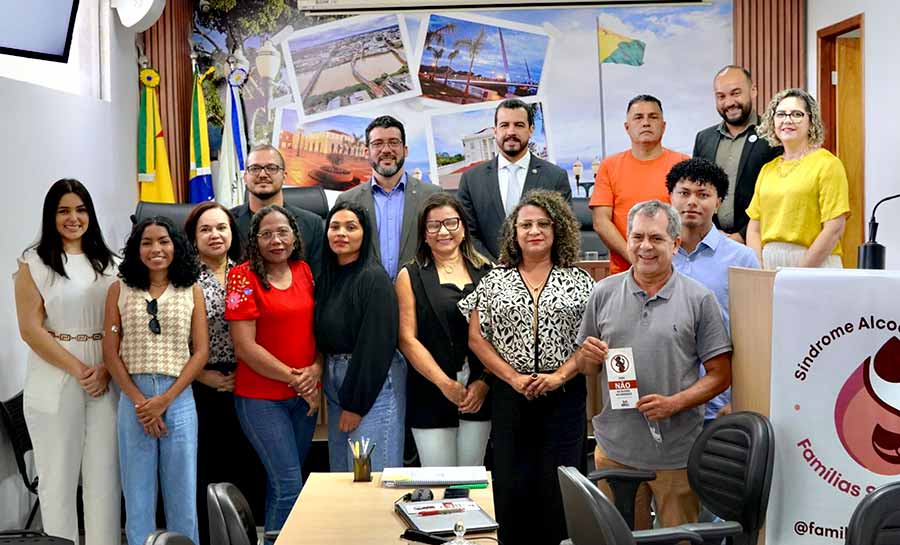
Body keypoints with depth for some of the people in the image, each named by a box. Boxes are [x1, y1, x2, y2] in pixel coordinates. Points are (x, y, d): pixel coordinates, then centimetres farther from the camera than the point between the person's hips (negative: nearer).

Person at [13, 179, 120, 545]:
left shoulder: (109, 263, 11)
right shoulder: (33, 263, 2)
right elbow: (30, 329, -5)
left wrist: (106, 370, -8)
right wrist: (78, 369, -11)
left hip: (107, 380, 3)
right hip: (54, 382, -2)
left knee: (104, 472, 3)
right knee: (58, 475, 3)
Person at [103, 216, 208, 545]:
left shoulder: (192, 291, 5)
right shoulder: (120, 290, 6)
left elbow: (201, 351, 0)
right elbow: (111, 352, 2)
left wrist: (165, 400, -9)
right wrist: (139, 400, -8)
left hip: (179, 398, 0)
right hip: (133, 398, 0)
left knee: (182, 491, 5)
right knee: (137, 490, 7)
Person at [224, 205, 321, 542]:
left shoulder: (304, 271, 7)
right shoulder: (244, 276, -9)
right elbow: (245, 346, -13)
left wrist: (315, 370, -8)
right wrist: (294, 378, -13)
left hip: (305, 395, 5)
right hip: (261, 398, -5)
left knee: (281, 482, 14)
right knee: (290, 486, -6)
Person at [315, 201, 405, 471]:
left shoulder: (374, 278, -12)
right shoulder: (328, 277, 11)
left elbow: (377, 345, -16)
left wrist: (355, 403, -15)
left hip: (374, 383, -8)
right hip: (335, 381, 8)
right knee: (341, 472, 12)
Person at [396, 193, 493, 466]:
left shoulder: (485, 272, 7)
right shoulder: (411, 276, 3)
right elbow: (407, 339, -3)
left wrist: (484, 382, -7)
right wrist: (445, 384, -9)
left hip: (479, 393, 2)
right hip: (431, 393, -1)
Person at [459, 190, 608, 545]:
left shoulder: (579, 282, 6)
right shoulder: (495, 281, 7)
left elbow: (593, 340, 1)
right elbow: (476, 338, 3)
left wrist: (559, 375, -12)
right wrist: (514, 377, -7)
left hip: (564, 396, -1)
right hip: (511, 396, 1)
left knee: (559, 488, -1)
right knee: (511, 487, 2)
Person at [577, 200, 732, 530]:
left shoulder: (699, 300, 0)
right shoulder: (604, 293, 6)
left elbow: (720, 375, 0)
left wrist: (674, 403, -14)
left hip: (677, 453, -2)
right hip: (615, 449, 2)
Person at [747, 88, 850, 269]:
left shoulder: (827, 164, -3)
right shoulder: (767, 169, 12)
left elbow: (834, 229, -10)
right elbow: (754, 228, 11)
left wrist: (799, 273, -14)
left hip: (815, 265, -4)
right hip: (769, 264, 4)